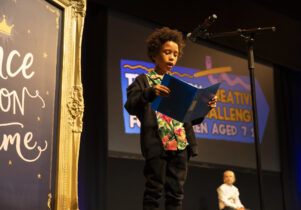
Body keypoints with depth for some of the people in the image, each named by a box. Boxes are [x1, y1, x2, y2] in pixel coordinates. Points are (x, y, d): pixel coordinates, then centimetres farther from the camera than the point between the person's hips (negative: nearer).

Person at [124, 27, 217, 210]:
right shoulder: (144, 81, 9)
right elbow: (130, 106, -7)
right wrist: (150, 93, -24)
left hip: (181, 144, 5)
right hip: (157, 143, -4)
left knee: (176, 193, 4)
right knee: (154, 191, -4)